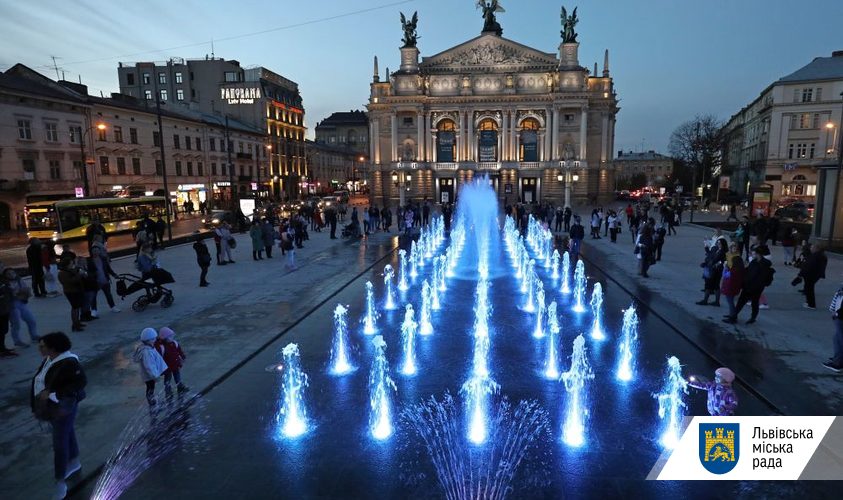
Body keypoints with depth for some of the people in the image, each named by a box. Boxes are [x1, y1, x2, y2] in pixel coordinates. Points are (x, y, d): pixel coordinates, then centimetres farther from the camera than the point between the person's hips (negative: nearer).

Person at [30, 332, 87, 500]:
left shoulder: (68, 362, -26)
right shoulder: (49, 359, -1)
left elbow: (82, 382, -29)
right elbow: (43, 381, 11)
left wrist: (53, 394, -30)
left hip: (63, 408, -8)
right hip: (50, 407, 8)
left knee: (60, 444, 0)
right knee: (67, 434, 24)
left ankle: (60, 483, 11)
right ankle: (74, 463, 43)